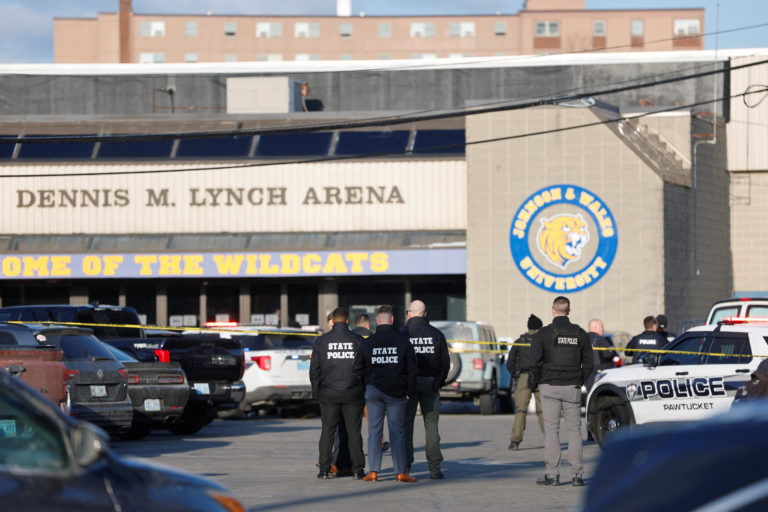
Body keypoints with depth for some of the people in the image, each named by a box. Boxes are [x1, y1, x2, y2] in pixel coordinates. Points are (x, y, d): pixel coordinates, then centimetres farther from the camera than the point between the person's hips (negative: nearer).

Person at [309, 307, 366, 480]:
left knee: (327, 431, 6)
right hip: (353, 394, 0)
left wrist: (316, 391, 11)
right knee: (354, 431, 4)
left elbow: (314, 369, 3)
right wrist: (364, 390, 10)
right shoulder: (357, 340, -1)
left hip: (328, 394, 0)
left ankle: (324, 469, 4)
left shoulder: (321, 341, 0)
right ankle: (357, 470, 2)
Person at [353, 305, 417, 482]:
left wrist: (364, 388, 16)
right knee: (397, 432, 2)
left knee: (374, 431, 5)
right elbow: (412, 370, -2)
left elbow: (358, 370, 4)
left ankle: (373, 471, 0)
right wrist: (409, 391, 7)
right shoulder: (403, 343, -3)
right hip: (396, 394, -1)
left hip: (373, 392, 1)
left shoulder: (366, 343, 0)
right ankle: (401, 472, 1)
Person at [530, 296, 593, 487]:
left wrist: (534, 383, 8)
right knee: (574, 429, 5)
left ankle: (552, 474, -3)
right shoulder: (580, 334, 5)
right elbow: (588, 364, 7)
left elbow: (535, 363, -8)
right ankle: (577, 474, 1)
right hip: (573, 387, 2)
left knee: (551, 429, 0)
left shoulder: (543, 334, -5)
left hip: (550, 387, -2)